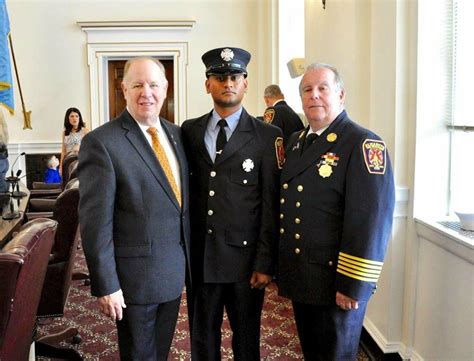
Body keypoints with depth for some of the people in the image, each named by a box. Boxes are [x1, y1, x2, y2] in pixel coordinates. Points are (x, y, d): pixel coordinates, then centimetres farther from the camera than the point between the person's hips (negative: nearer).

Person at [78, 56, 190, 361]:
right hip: (135, 276, -5)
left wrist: (188, 257, 9)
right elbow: (96, 221, -15)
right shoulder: (101, 142, -14)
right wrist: (105, 286, -15)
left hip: (175, 271, 6)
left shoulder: (176, 133, 6)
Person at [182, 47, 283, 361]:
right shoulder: (189, 132, 6)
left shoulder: (268, 136, -3)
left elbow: (271, 205, -6)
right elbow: (184, 192, 7)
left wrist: (265, 263, -9)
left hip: (245, 258, -2)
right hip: (199, 257, 3)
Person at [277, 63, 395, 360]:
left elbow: (372, 220, -21)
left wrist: (353, 285, -21)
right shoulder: (296, 141, 10)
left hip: (335, 282, -7)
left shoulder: (364, 144, -14)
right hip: (299, 278, 7)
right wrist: (281, 268, 14)